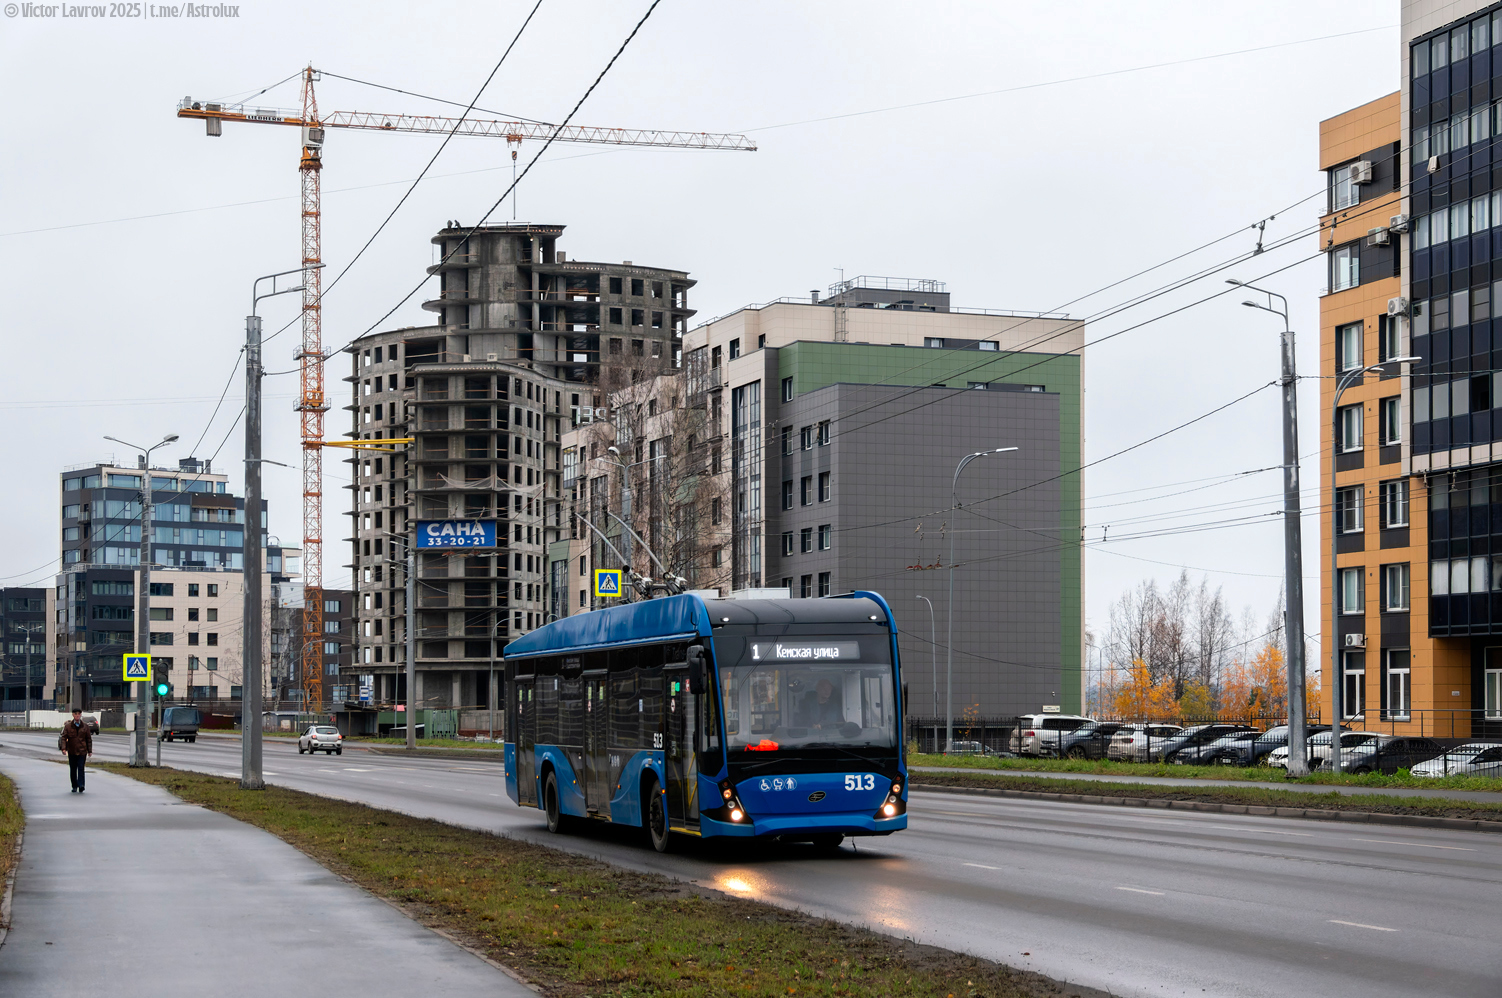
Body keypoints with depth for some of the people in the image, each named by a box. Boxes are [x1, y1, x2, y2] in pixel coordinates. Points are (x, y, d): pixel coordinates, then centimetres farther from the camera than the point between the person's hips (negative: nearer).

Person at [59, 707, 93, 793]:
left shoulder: (85, 726, 5)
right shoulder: (68, 726, 3)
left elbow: (89, 739, 9)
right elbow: (63, 737, 0)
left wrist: (90, 751, 6)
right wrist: (63, 748, -14)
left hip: (82, 751, -1)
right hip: (71, 751, 1)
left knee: (81, 768, -12)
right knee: (73, 769, 7)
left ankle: (81, 785, -17)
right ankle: (74, 786, 17)